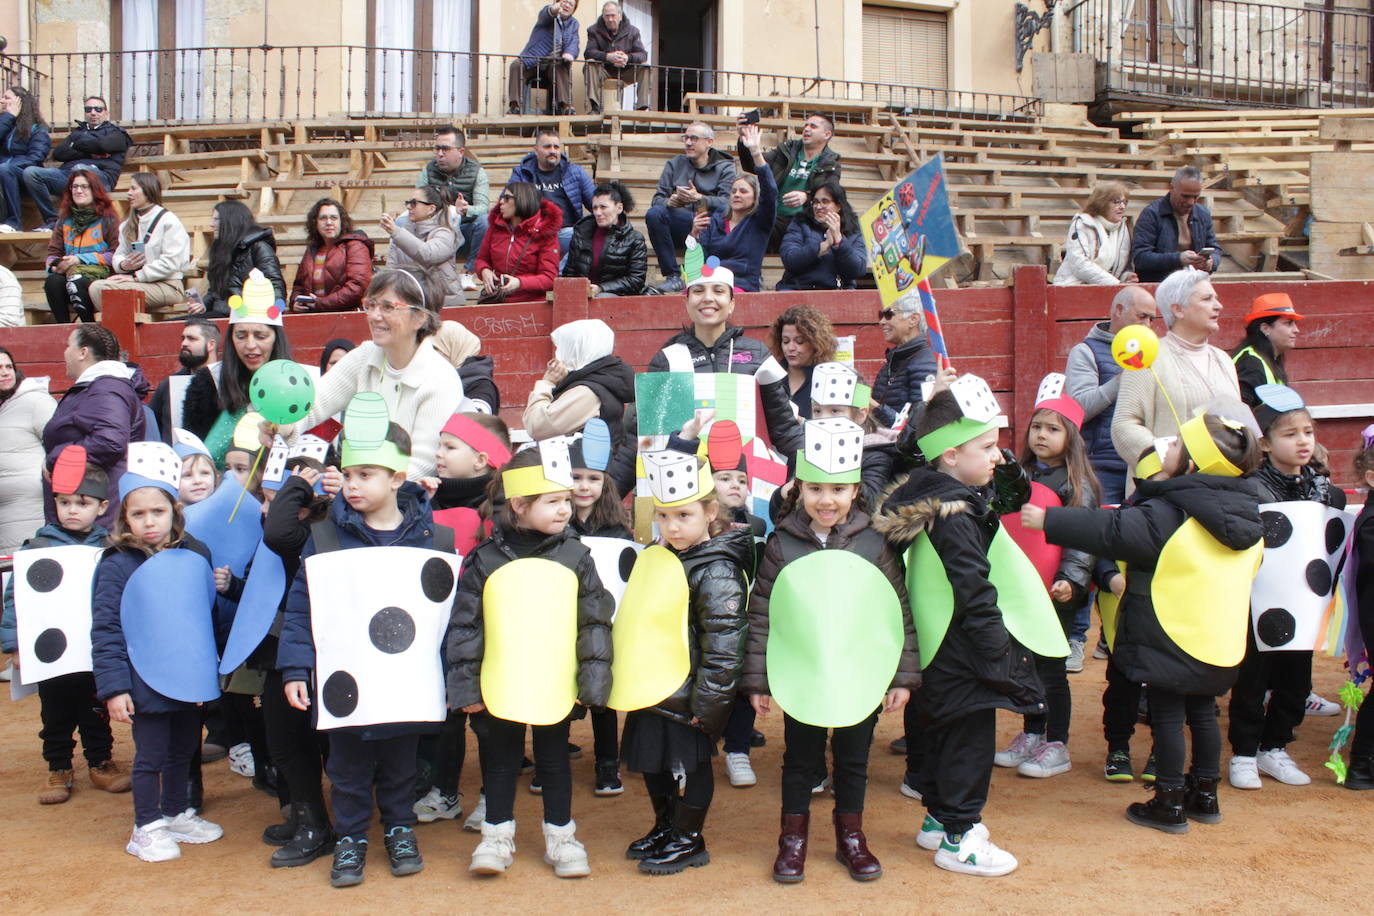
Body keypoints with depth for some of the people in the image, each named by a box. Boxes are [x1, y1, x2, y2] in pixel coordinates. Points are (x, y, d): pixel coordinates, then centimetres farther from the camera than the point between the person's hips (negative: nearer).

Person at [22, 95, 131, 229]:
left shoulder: (115, 132, 21)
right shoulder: (78, 131, 34)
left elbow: (102, 145, -4)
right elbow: (58, 153, 15)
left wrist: (76, 145, 13)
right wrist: (89, 153, 1)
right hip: (66, 172, 5)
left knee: (80, 169, -41)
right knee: (30, 172, -20)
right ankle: (52, 221, -19)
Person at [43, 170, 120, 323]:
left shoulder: (107, 218, 5)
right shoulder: (64, 220, 18)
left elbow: (116, 255, -4)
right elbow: (52, 254, 17)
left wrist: (81, 259, -11)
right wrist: (55, 264, -8)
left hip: (98, 275, -4)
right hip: (69, 272, 4)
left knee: (77, 282, -36)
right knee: (52, 281, -30)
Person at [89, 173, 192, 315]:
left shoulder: (168, 220, -2)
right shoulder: (127, 225, 23)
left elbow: (171, 262, -12)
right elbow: (118, 255, 19)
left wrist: (136, 276, -13)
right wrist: (123, 265, -6)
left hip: (166, 286, -7)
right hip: (140, 283, 7)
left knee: (103, 288, -25)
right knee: (96, 287, -21)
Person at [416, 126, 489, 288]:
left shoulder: (476, 172, -1)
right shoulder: (428, 171, 5)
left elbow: (483, 207, -14)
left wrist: (466, 210, -41)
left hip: (465, 232, -1)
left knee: (484, 221, -33)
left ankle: (467, 273, -21)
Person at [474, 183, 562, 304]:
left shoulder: (545, 232, -1)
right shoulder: (495, 226, 13)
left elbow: (550, 278, -6)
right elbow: (482, 258, 24)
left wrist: (520, 282, -23)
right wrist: (484, 271, -1)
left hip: (529, 302, -3)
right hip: (495, 300, 4)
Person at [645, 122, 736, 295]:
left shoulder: (725, 167, 10)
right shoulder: (674, 164, 20)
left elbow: (728, 203, -9)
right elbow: (657, 199, 9)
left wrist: (699, 199, -26)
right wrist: (669, 202, -16)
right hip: (679, 229, 3)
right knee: (654, 214, -26)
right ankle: (672, 277, -26)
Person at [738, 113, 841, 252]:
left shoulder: (831, 164, 12)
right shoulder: (787, 149, 18)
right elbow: (753, 167, 7)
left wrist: (807, 197, -30)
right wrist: (744, 142, -14)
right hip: (774, 219, 1)